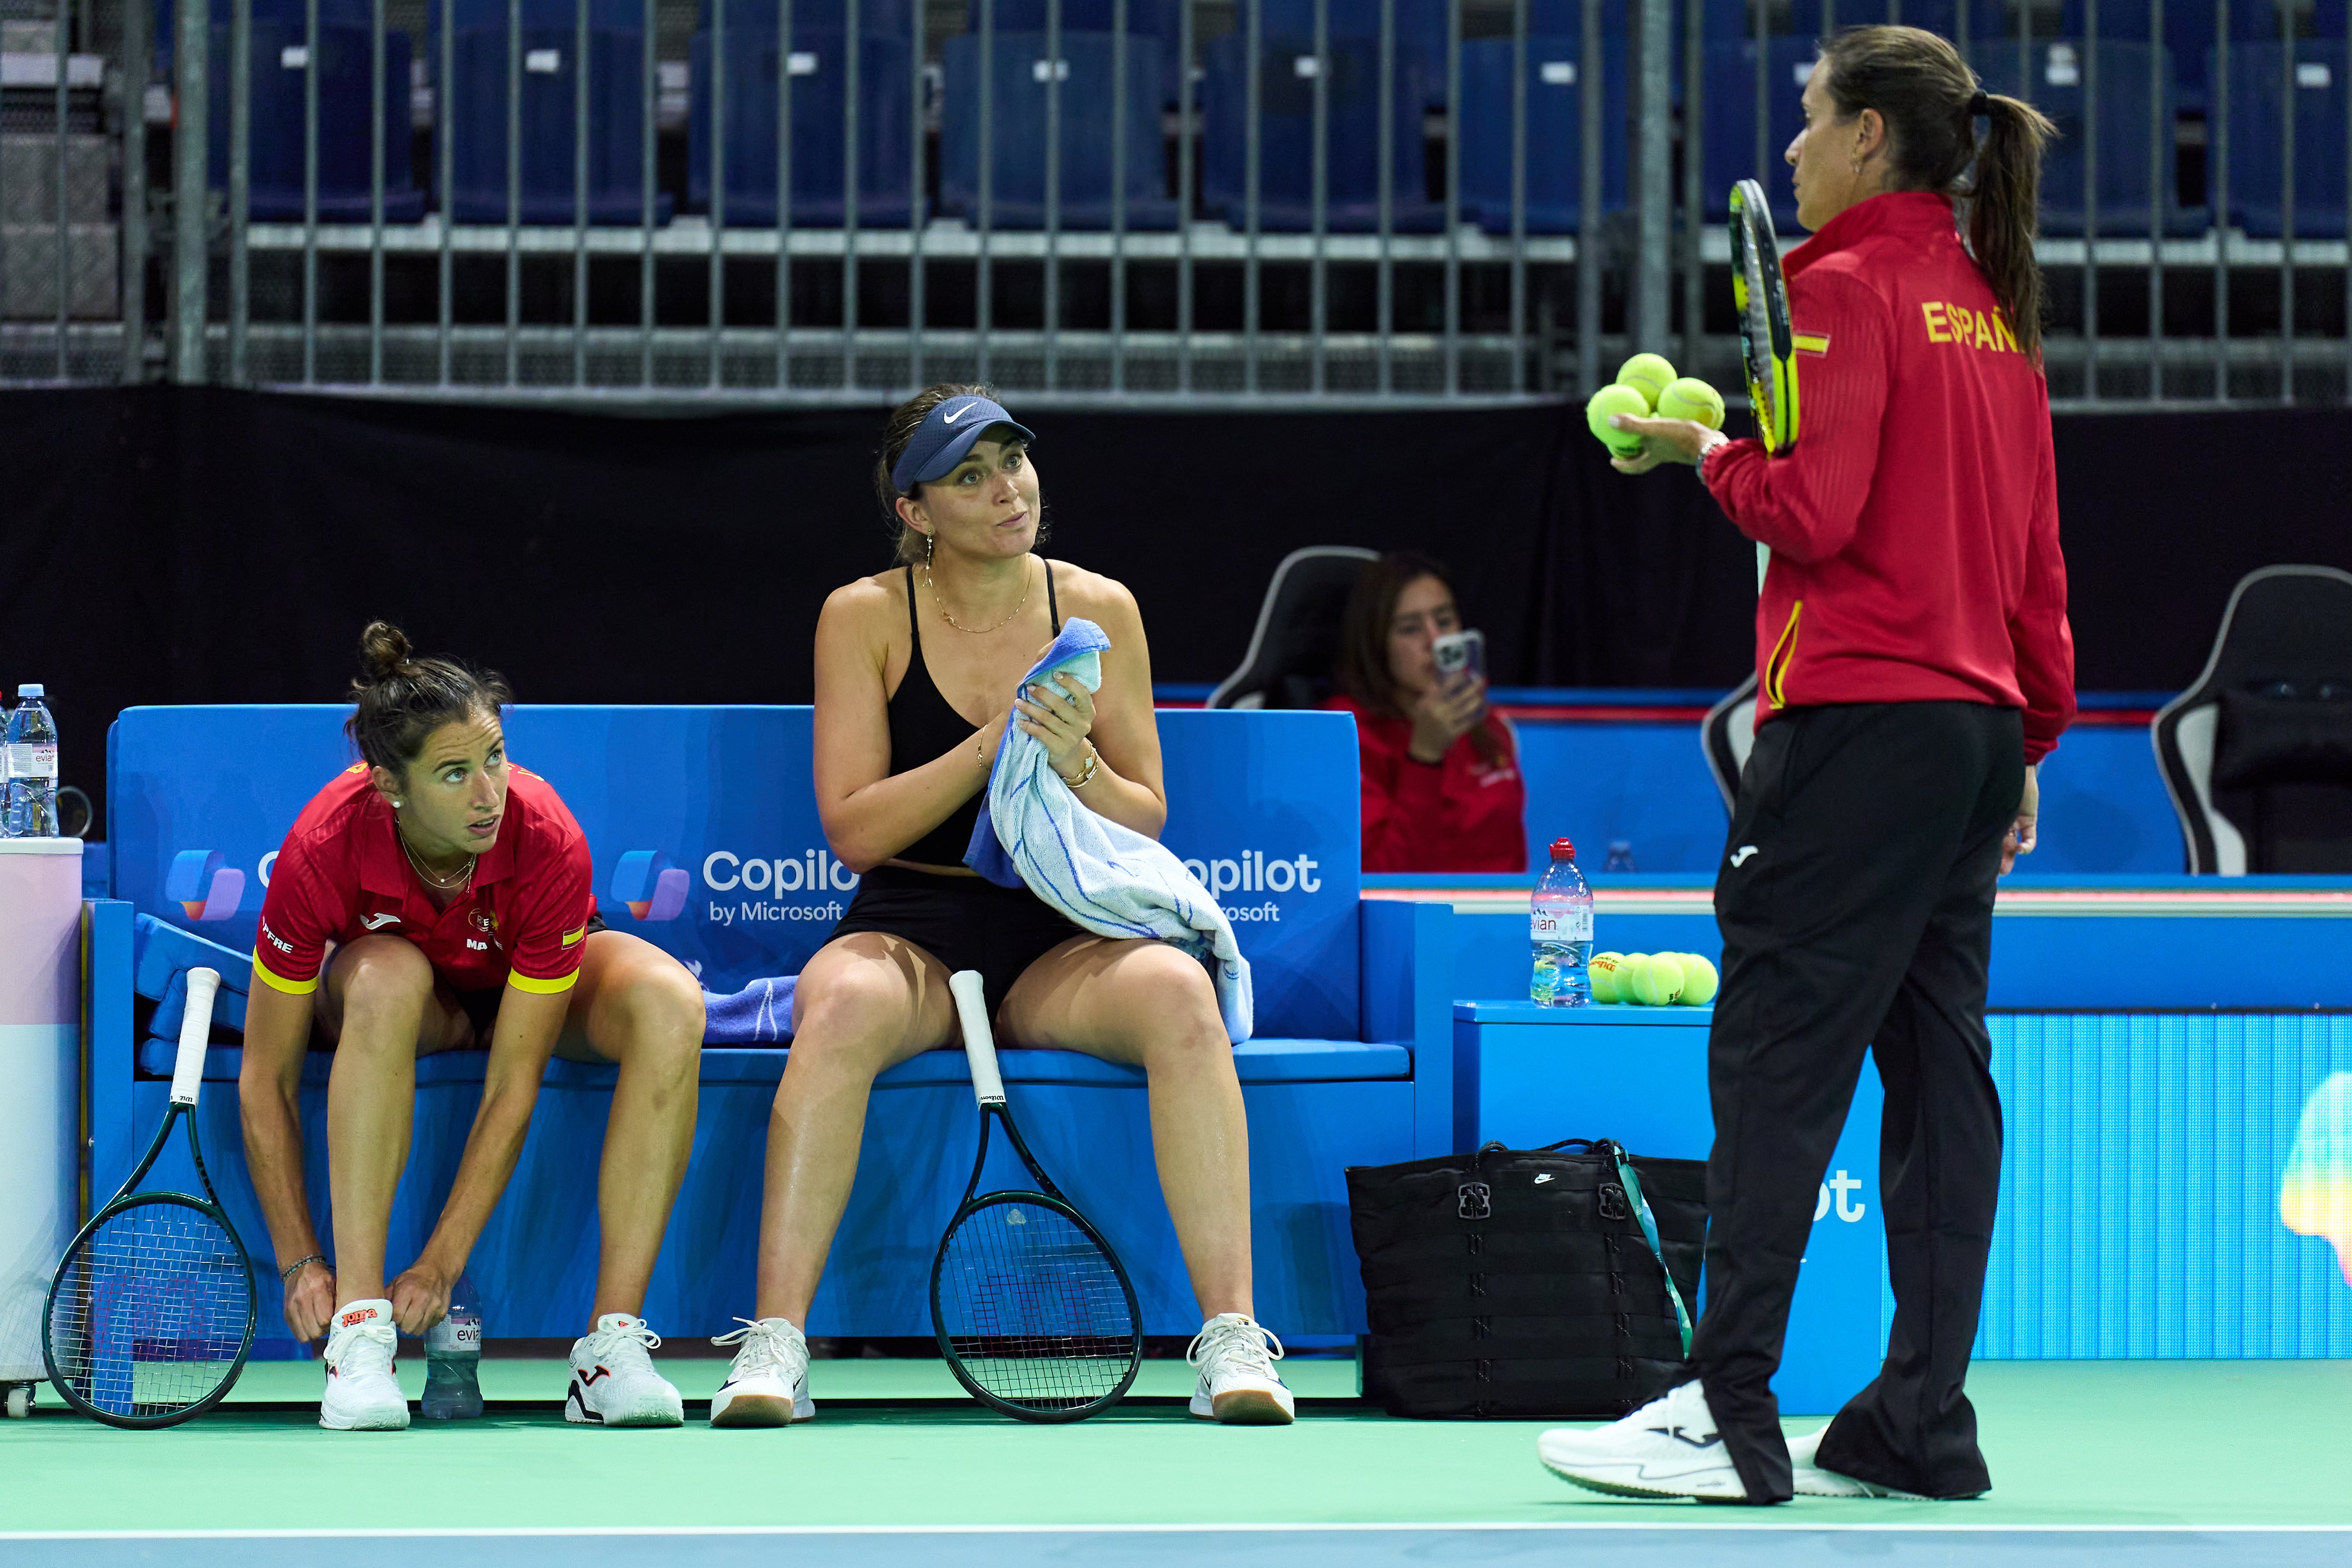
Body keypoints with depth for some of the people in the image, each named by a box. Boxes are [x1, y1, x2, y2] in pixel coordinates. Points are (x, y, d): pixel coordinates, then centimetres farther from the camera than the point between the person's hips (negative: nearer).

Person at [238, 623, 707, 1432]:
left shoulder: (548, 842, -34)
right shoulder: (323, 850, -32)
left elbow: (511, 1087, -30)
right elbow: (265, 1079, -23)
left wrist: (441, 1263, -33)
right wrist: (301, 1263, -28)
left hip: (538, 982, 0)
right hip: (413, 991, 0)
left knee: (669, 1003, -34)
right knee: (385, 979, -38)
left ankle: (612, 1341, -32)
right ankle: (359, 1329, -35)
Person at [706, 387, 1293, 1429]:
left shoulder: (1099, 610, 6)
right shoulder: (865, 616, 2)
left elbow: (1147, 826, 6)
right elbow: (853, 830, -4)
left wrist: (1077, 766, -16)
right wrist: (990, 747, -16)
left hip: (1063, 940, 1)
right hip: (909, 931, -1)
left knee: (1178, 993, -32)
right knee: (842, 1009, -37)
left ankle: (1231, 1335, -33)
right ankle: (774, 1344, -36)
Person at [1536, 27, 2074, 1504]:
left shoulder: (1846, 287, -8)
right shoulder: (1994, 305, 15)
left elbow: (1813, 512, -16)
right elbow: (2038, 554, 17)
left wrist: (1707, 449, 1)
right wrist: (2031, 740, 22)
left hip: (1857, 719, -8)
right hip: (1978, 719, 8)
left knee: (1776, 1061, -7)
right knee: (1936, 1062, 7)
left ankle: (1728, 1420, -9)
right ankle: (1922, 1425, 8)